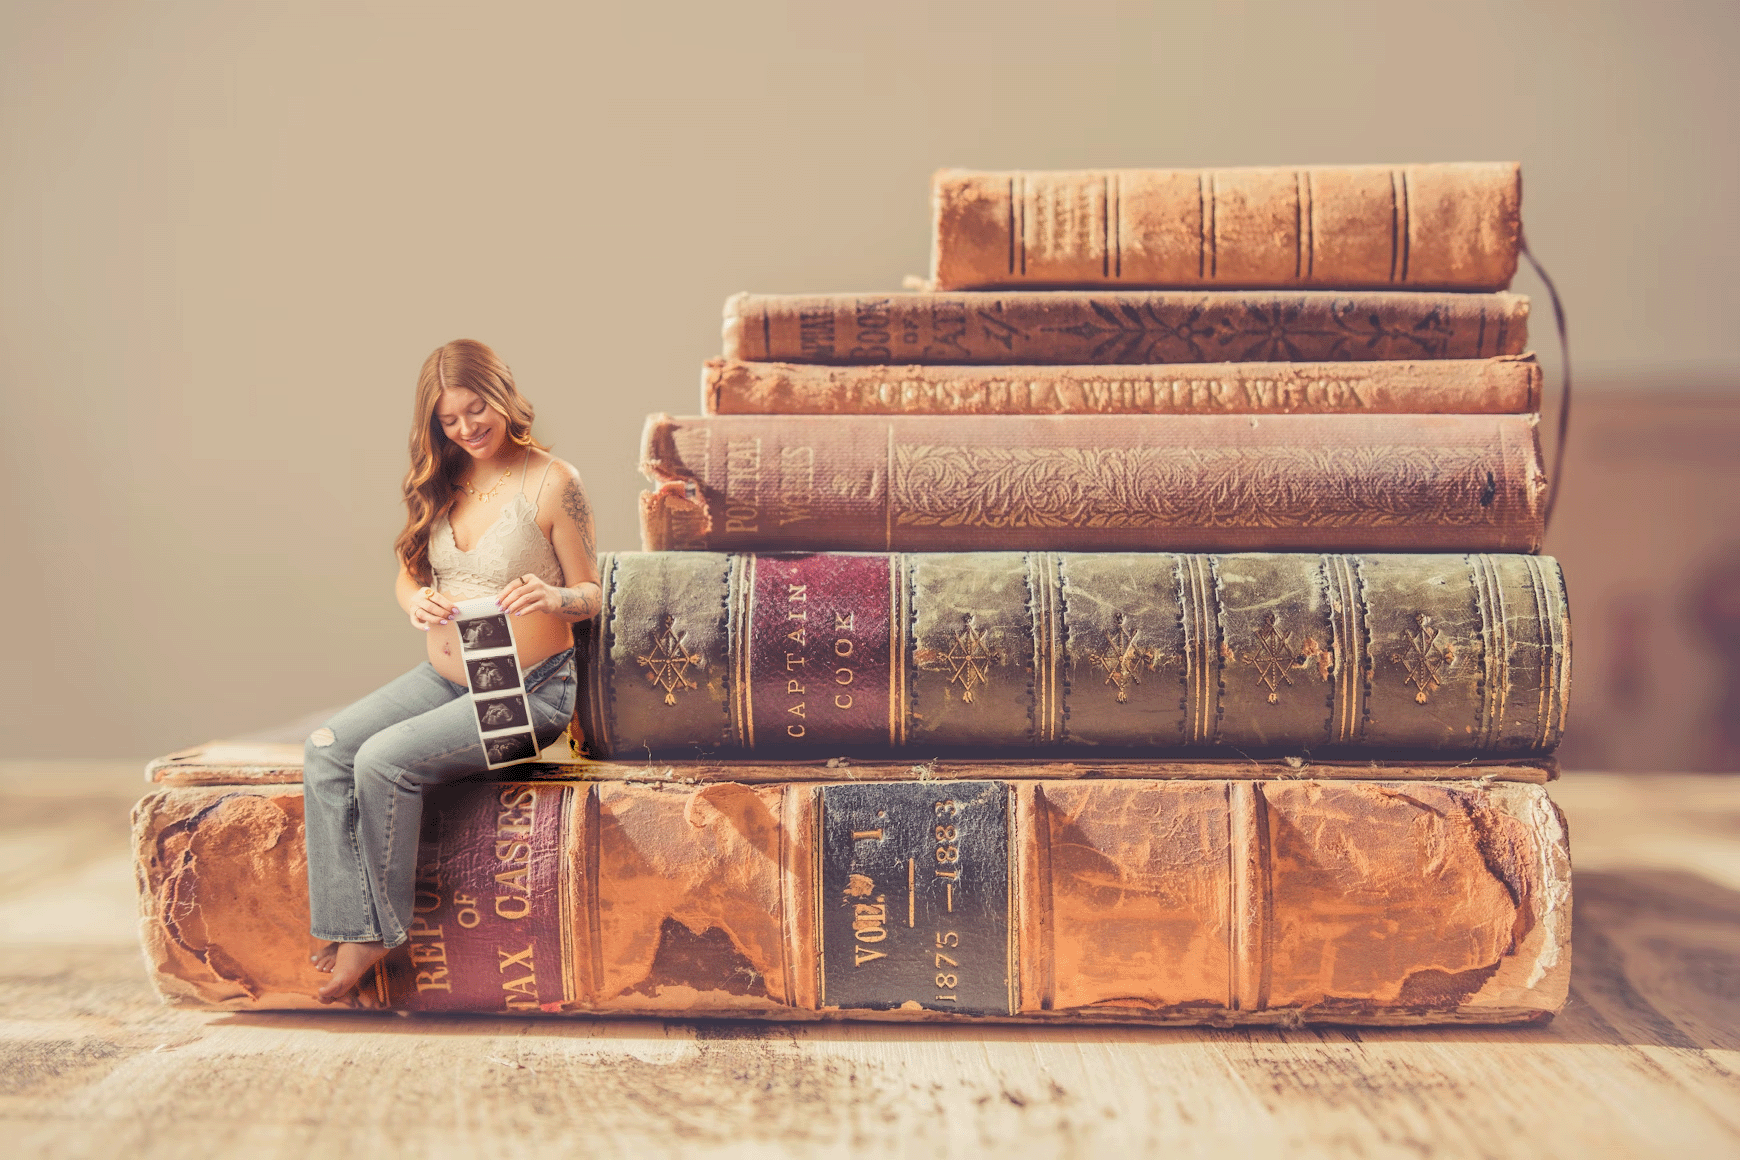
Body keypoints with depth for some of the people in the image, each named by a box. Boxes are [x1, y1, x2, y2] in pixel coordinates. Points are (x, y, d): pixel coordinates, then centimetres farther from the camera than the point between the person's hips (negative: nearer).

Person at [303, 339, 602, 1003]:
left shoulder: (552, 482, -9)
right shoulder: (440, 482, 8)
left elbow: (591, 595, -5)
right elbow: (406, 575, 14)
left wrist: (553, 598, -28)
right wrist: (416, 601, -10)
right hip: (443, 676, 7)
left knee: (383, 759, -24)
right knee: (326, 749, -14)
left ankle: (381, 931, -6)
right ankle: (347, 925, -13)